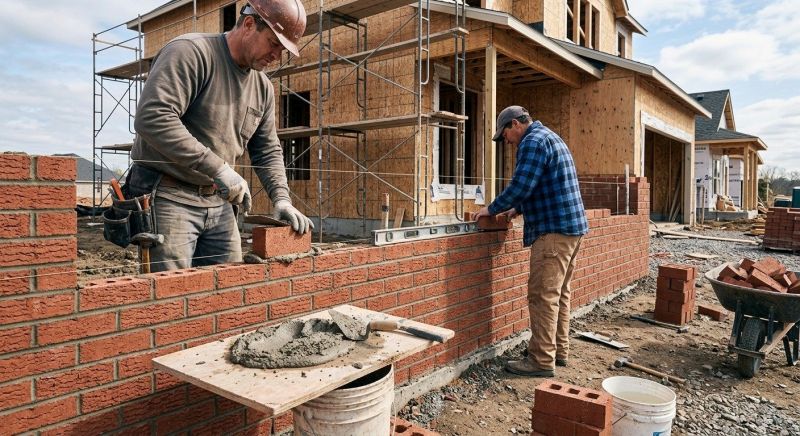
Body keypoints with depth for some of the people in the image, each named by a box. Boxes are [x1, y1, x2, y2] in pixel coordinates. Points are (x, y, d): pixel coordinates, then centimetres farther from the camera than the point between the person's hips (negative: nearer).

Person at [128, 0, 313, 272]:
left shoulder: (263, 86, 11)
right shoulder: (190, 52, -11)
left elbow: (267, 151, 16)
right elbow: (153, 117, -24)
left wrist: (281, 198, 0)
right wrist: (219, 168, -26)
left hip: (220, 204, 7)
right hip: (168, 198, -7)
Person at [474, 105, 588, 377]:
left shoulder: (533, 141, -10)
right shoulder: (549, 137, 22)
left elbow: (521, 185, -19)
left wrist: (492, 209, -6)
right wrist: (518, 209, 21)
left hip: (554, 229, -11)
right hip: (572, 225, 11)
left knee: (543, 295, -7)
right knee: (559, 293, 14)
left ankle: (542, 361, -2)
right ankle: (559, 351, 23)